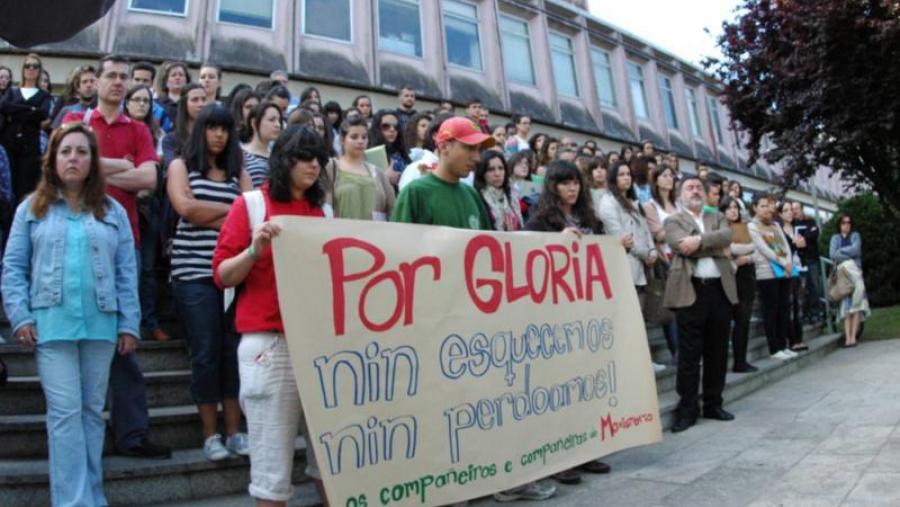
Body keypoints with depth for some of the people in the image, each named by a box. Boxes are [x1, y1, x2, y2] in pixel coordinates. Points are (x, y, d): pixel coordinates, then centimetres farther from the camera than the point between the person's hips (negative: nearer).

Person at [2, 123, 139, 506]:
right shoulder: (32, 208, 8)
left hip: (101, 325, 2)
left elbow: (127, 272, 6)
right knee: (65, 412, -2)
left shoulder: (113, 211, 10)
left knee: (93, 411, 10)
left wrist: (129, 324, 0)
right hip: (51, 325, -1)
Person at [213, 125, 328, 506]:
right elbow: (223, 275, -2)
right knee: (272, 453, 1)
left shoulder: (323, 211, 14)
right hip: (270, 343, -4)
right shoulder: (250, 204, 2)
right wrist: (255, 249, -18)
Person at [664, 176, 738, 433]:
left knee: (717, 351, 10)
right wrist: (714, 245, -6)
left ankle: (713, 404, 21)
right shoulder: (673, 221, 7)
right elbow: (683, 245, -12)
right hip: (690, 291, -4)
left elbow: (726, 236, -4)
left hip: (719, 289, 4)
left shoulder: (717, 217, 18)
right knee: (689, 353, -2)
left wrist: (699, 240, -15)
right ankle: (688, 409, 5)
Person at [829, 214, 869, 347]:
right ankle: (848, 337, -16)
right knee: (845, 304, -10)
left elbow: (856, 249, -3)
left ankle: (853, 336, -15)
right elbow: (832, 254, 0)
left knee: (857, 303, -12)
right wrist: (849, 257, -7)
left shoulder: (855, 236, 17)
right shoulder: (835, 238, 16)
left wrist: (841, 251, 2)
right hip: (841, 272, 0)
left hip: (855, 271, 0)